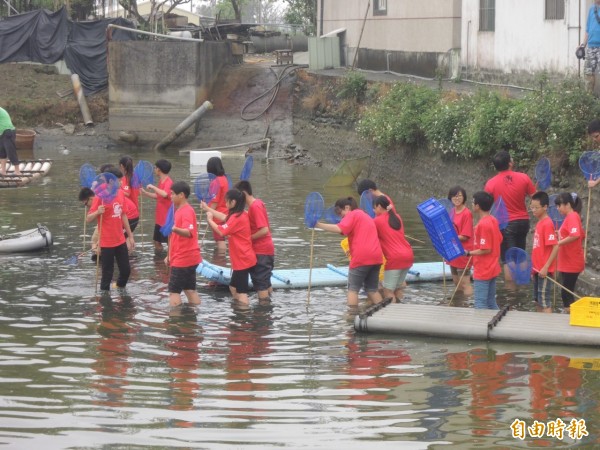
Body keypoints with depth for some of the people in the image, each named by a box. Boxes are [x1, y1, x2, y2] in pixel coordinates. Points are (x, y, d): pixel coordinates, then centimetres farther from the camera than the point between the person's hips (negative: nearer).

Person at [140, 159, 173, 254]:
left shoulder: (168, 182, -20)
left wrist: (153, 187, -30)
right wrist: (144, 192, 18)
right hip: (160, 218, 10)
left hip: (167, 218, -10)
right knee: (157, 241, 15)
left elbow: (164, 194, -39)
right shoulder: (161, 181, 9)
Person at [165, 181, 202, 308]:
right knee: (190, 289, 11)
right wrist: (170, 255, 25)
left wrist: (175, 229, -53)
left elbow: (189, 232, -33)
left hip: (183, 259, -10)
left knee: (174, 291, -6)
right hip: (189, 258, 10)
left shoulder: (187, 211, -17)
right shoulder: (179, 210, 14)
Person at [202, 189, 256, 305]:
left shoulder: (236, 218, -20)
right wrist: (208, 208, 19)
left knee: (241, 292, -7)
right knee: (233, 287, 21)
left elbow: (221, 231, -21)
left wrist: (210, 220, -6)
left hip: (243, 260, -10)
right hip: (245, 258, 10)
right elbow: (224, 218, 19)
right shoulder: (242, 215, 9)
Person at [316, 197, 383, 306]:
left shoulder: (352, 215, -2)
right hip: (376, 257, 8)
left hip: (361, 257, -8)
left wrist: (319, 225, -18)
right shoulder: (366, 216, 26)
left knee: (353, 289, 0)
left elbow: (340, 229, -18)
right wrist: (352, 249, 22)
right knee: (372, 290, 15)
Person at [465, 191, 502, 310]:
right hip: (492, 268, 9)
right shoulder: (493, 220, 7)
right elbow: (499, 240, 17)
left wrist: (468, 253, -15)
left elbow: (486, 250, -21)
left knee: (480, 305, -5)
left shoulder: (482, 224, -21)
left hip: (482, 272, -9)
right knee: (491, 303, 15)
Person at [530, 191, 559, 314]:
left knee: (545, 301, -6)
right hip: (537, 269, 9)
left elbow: (555, 247, -20)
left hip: (544, 270, -9)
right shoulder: (539, 223, 10)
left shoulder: (547, 224, -15)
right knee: (538, 301, 14)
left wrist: (545, 267, -21)